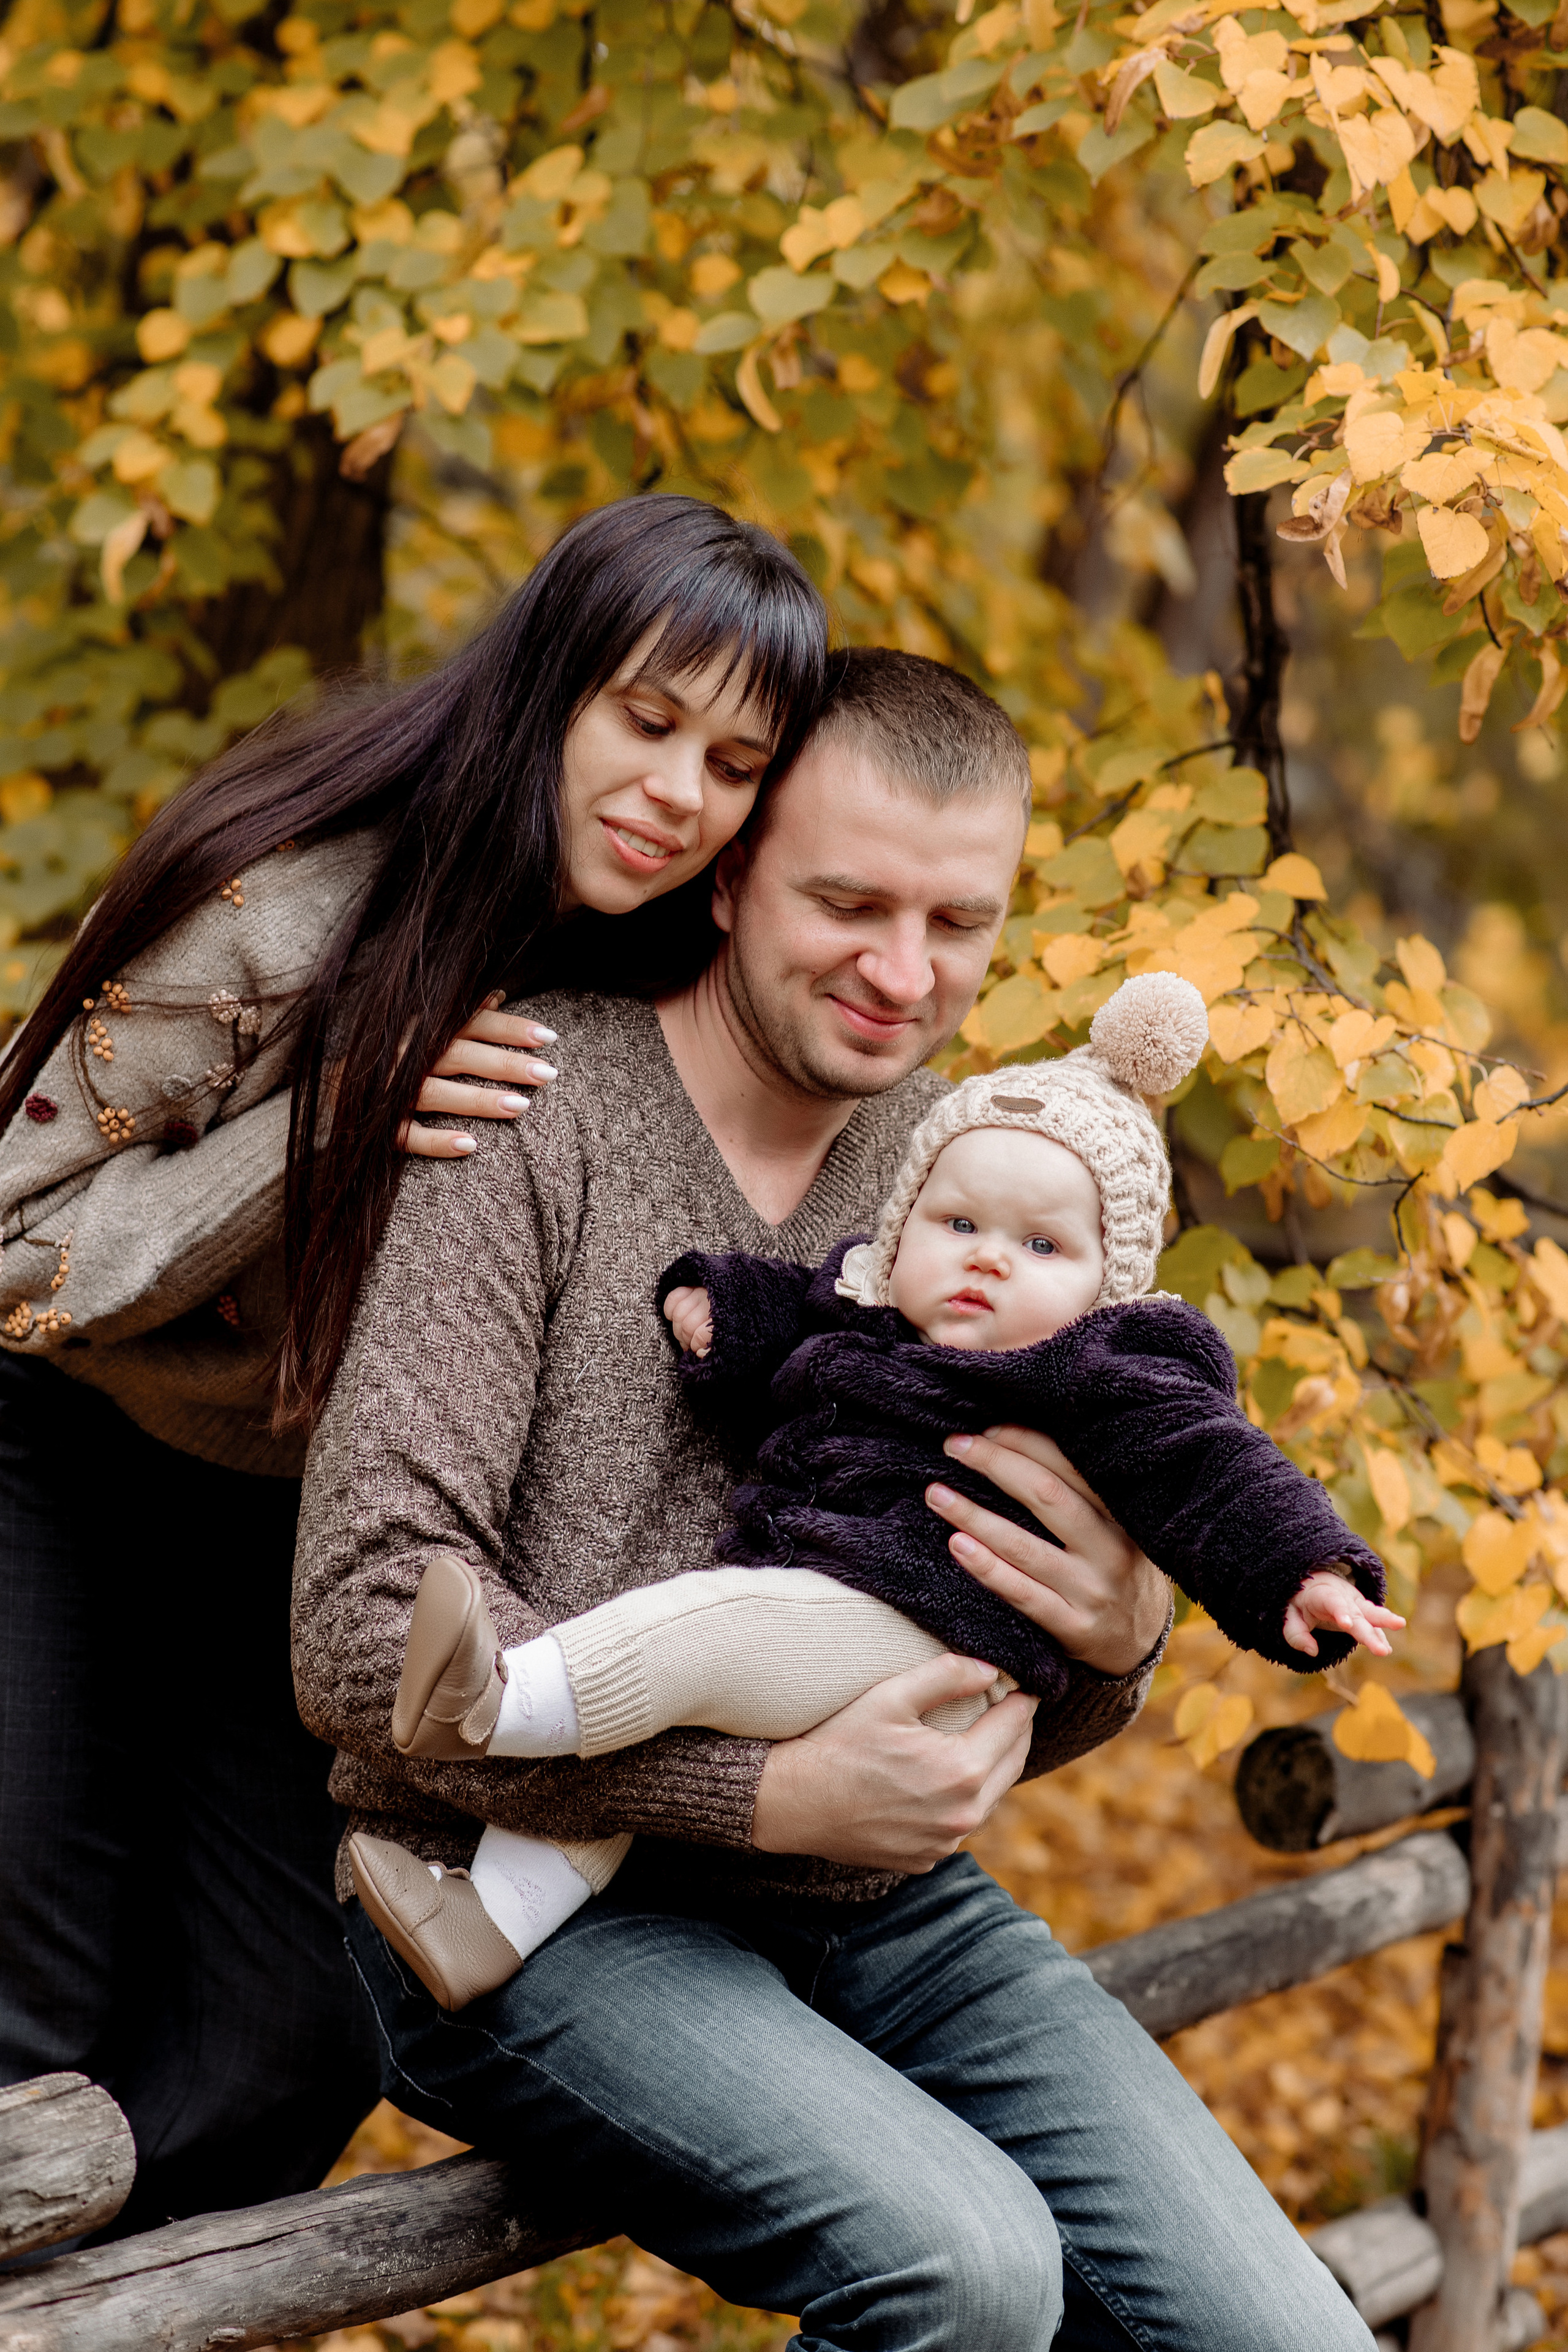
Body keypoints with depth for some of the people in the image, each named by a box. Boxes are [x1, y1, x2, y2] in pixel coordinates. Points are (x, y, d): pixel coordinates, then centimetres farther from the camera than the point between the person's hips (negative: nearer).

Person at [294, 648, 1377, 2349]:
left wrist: (1114, 1649, -9)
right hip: (530, 1896, -5)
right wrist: (772, 1793, -21)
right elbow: (366, 1630, -17)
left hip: (874, 1904, 6)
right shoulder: (528, 1128, -9)